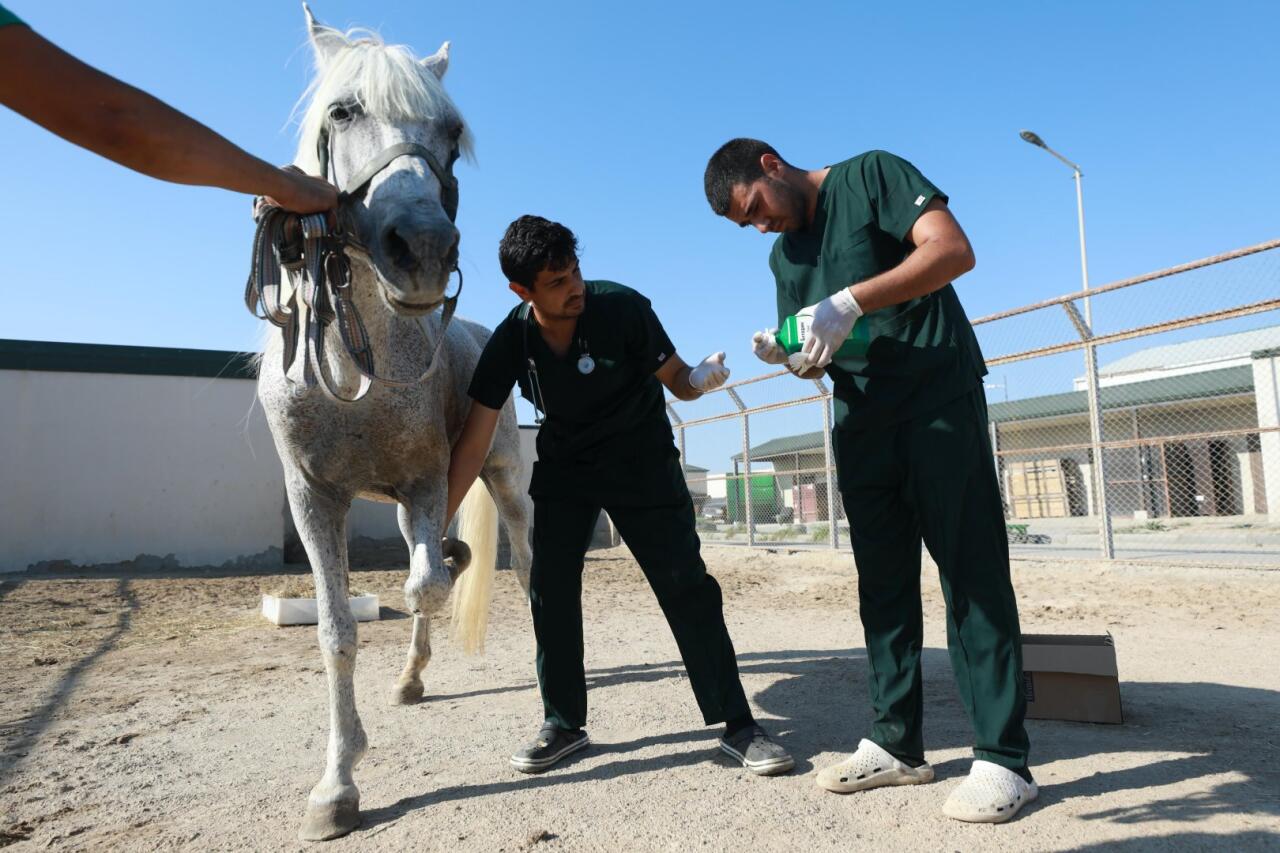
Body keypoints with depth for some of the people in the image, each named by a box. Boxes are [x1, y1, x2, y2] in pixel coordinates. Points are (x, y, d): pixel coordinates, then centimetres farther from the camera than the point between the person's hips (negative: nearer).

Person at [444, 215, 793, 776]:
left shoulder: (623, 309, -22)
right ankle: (564, 725, 17)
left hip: (642, 462, -2)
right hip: (563, 467, 3)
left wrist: (701, 378, -37)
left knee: (687, 588, -7)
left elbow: (676, 381, -12)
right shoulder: (511, 342, -15)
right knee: (550, 590, -2)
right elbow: (473, 444, -13)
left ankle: (737, 726, 5)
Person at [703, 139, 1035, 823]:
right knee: (882, 579, 6)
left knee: (970, 569, -6)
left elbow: (954, 250, -16)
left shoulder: (871, 175, -2)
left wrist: (852, 300, -25)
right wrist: (786, 354, -5)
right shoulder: (784, 257, 16)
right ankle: (895, 742, 14)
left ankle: (1002, 759, 0)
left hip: (938, 394, -6)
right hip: (861, 416, 7)